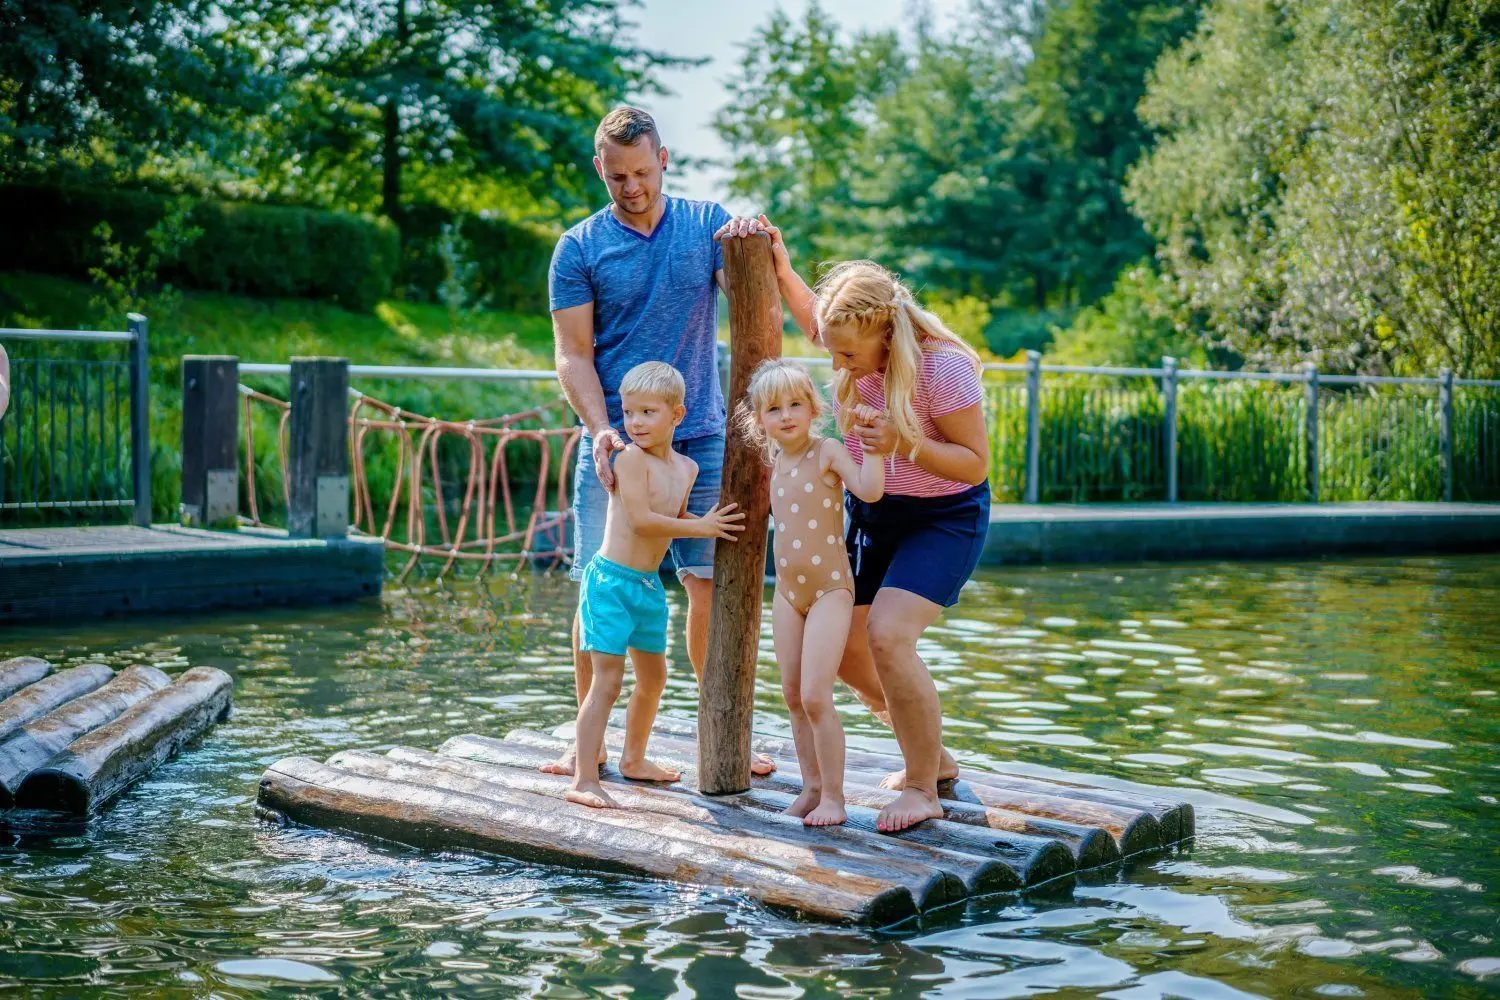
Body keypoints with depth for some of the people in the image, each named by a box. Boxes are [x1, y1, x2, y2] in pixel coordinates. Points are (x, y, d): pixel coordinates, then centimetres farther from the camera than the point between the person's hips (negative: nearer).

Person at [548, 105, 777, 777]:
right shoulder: (579, 247, 2)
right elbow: (573, 355, -1)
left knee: (715, 585, 0)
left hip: (702, 440, 1)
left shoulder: (707, 223, 7)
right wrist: (601, 430, -17)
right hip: (615, 444, -1)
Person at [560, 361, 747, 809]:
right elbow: (642, 520, -21)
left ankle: (634, 759, 40)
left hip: (649, 585, 8)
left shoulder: (686, 467, 9)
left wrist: (711, 520, 4)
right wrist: (701, 528, -15)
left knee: (653, 677, 21)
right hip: (611, 580, -8)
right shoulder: (631, 457, -15)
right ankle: (584, 779, -8)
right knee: (607, 681, -11)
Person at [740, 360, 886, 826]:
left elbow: (870, 490, -28)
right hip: (787, 592, 7)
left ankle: (833, 797, -2)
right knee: (793, 697, 10)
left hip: (830, 590, -7)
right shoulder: (774, 461, 8)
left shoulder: (827, 451, -12)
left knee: (816, 697, -13)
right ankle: (811, 786, 23)